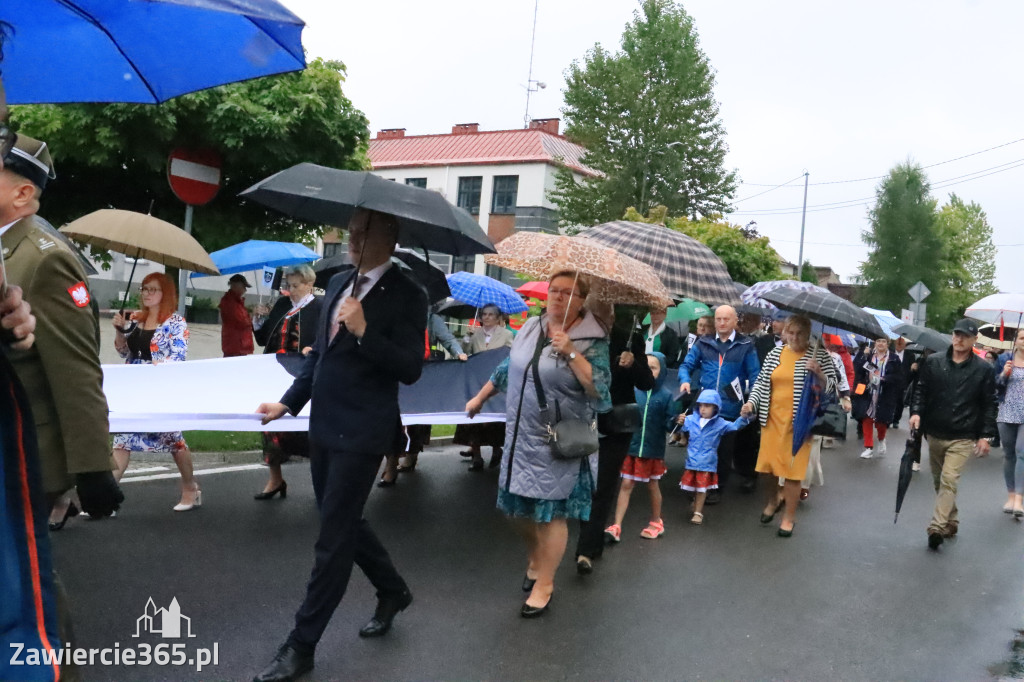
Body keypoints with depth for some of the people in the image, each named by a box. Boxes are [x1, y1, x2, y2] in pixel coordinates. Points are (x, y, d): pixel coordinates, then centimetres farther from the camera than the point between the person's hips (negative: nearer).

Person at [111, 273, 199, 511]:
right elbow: (123, 352, 13)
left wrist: (157, 365, -31)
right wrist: (119, 330, -3)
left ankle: (190, 489, 23)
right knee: (123, 438, 0)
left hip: (164, 389, -5)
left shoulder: (176, 322, -8)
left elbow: (179, 357, -15)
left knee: (172, 438, 6)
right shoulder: (135, 319, 9)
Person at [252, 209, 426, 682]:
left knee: (333, 538, 1)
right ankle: (393, 591, 41)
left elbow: (410, 370, -17)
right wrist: (289, 402, 12)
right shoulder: (337, 284, 11)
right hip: (323, 426, 8)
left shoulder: (407, 295, -12)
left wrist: (365, 332, -27)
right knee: (343, 522, 19)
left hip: (361, 433, -8)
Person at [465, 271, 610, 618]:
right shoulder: (531, 327, 7)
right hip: (521, 437, 6)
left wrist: (570, 352, -28)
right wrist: (480, 398, 24)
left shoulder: (592, 341, -11)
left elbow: (599, 389, -21)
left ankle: (544, 583, 15)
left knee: (551, 512, 0)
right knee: (520, 507, 13)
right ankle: (535, 559, 39)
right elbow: (508, 368, 19)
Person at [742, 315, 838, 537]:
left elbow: (832, 387, -2)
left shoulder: (819, 355, -2)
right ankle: (773, 500, 37)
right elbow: (761, 382, 12)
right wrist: (751, 402, -3)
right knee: (769, 462, 10)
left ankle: (789, 516, 14)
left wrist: (819, 373, -21)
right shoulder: (775, 354, 7)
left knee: (792, 469, -1)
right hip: (772, 419, 4)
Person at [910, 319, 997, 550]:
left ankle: (937, 527, -15)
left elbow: (989, 405, 1)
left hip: (963, 438, -3)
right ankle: (951, 522, 30)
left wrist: (985, 435, -3)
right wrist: (916, 412, -12)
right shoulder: (933, 362, 2)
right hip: (934, 433, 4)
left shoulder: (983, 370, -2)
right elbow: (921, 390, 6)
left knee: (949, 481, -14)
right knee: (939, 482, 14)